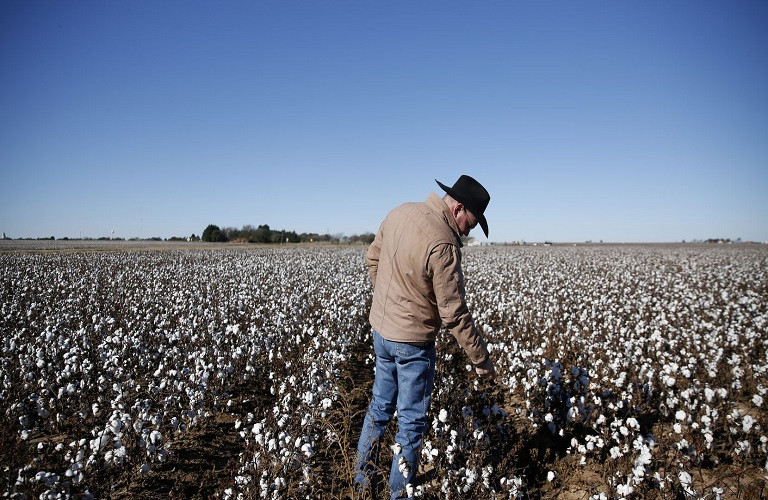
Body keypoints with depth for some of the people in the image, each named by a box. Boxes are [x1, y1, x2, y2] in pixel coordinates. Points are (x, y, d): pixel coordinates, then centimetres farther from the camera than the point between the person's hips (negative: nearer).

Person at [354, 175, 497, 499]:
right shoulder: (443, 244, -27)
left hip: (380, 329, 8)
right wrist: (481, 359, -11)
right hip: (412, 341, -8)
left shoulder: (399, 213, -2)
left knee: (380, 406, 23)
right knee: (411, 422, 10)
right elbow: (454, 315, -23)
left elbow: (372, 259, 11)